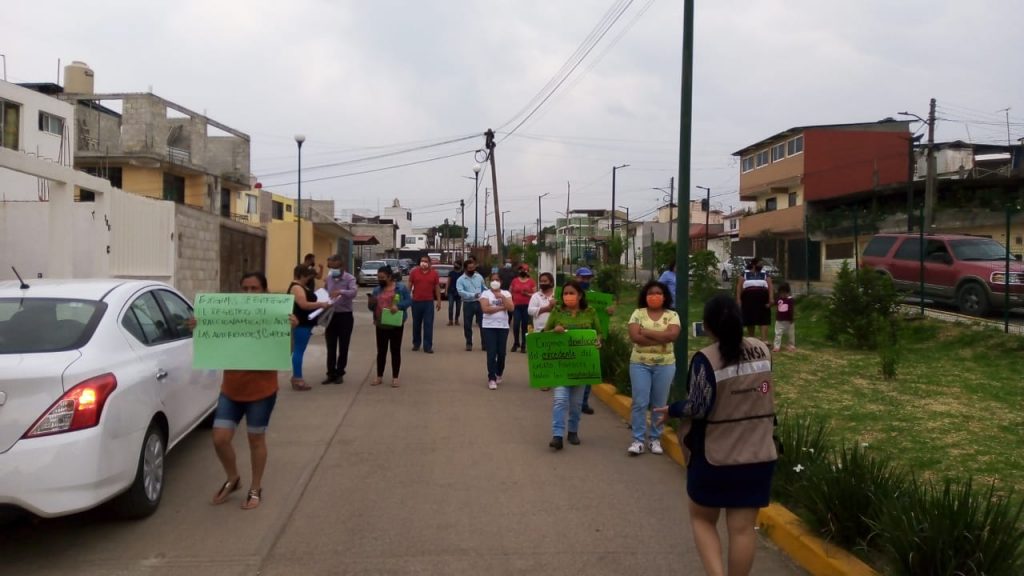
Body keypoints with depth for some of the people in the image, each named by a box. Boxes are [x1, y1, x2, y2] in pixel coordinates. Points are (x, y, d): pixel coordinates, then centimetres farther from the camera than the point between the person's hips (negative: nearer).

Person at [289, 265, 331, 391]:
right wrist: (321, 304, -22)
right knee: (299, 351, -6)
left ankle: (296, 377, 20)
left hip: (304, 323, 11)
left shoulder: (302, 286, 15)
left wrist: (320, 304, 11)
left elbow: (309, 300, 26)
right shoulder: (296, 287, -17)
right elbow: (304, 304, -27)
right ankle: (297, 379, -3)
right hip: (300, 324, -11)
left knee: (299, 350, 14)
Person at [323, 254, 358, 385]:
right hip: (331, 315, 5)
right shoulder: (329, 278, 6)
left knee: (343, 347, 5)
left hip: (345, 316, -4)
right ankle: (331, 374, 15)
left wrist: (341, 291, -46)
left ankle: (339, 374, 16)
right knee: (331, 347, 8)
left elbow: (354, 292, -29)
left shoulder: (349, 278, -11)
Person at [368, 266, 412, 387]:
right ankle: (379, 376, 18)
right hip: (381, 325, 4)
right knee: (381, 350, 9)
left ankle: (395, 377, 10)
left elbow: (409, 300, -9)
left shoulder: (401, 287, -4)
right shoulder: (377, 289, 10)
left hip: (396, 324, -4)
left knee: (395, 350, 3)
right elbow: (372, 307, 12)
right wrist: (371, 303, -11)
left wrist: (398, 306, -24)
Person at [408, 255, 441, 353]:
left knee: (428, 325, -2)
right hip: (416, 301, 1)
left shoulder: (434, 273, 1)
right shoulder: (414, 272, 0)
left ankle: (428, 346, 0)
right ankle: (416, 344, 24)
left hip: (429, 302, 0)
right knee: (416, 324, 11)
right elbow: (409, 285, 4)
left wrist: (439, 301, 2)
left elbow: (437, 287, 5)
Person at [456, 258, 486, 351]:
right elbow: (461, 292, -20)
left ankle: (484, 344, 9)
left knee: (483, 324, 2)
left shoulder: (479, 277, 7)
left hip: (479, 303, 2)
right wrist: (473, 295, -30)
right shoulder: (461, 280, -4)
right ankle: (469, 344, 20)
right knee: (467, 325, 6)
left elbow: (484, 288, 16)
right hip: (468, 304, -2)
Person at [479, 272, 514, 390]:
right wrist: (501, 307, -10)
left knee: (501, 352, 6)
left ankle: (499, 374, 28)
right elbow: (485, 309, -15)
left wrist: (502, 297, -14)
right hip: (489, 327, -3)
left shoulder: (506, 293, 8)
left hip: (503, 326, 3)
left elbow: (511, 307, -6)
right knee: (491, 353, -8)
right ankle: (492, 379, -5)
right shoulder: (485, 293, 0)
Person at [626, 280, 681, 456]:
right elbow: (634, 336, -13)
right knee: (640, 403, -2)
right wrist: (661, 338, -14)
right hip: (640, 363, -1)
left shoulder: (672, 315, 2)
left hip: (665, 364, 1)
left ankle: (655, 439, 19)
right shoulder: (638, 313, 1)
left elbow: (672, 335, -16)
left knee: (659, 404, 8)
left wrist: (646, 331, -13)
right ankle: (638, 440, 5)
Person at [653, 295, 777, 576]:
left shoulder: (706, 358, -16)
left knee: (702, 519, 15)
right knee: (743, 527, 9)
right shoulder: (762, 349, 0)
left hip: (715, 456, -4)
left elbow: (699, 407, -21)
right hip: (759, 454, 4)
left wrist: (672, 410, -5)